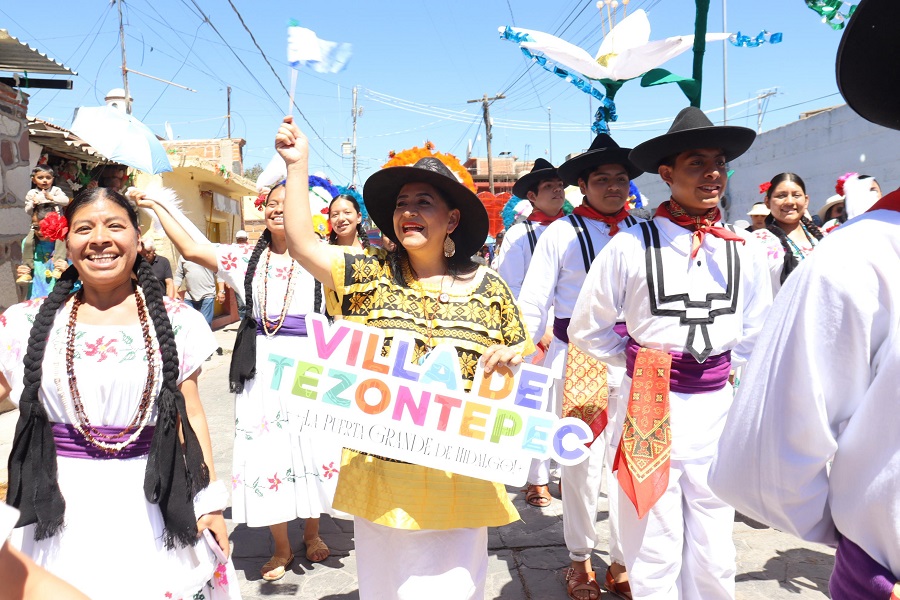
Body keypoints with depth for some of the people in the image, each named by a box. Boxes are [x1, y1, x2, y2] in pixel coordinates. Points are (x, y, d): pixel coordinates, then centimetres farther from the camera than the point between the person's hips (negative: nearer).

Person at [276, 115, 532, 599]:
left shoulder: (489, 288, 2)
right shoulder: (372, 276, 1)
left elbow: (524, 357, 9)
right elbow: (302, 244, -8)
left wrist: (514, 356, -14)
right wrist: (297, 164, -9)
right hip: (382, 467, 1)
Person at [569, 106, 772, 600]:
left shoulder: (744, 251, 4)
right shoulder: (631, 245, -7)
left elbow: (756, 332, 18)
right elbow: (588, 330, 2)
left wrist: (722, 369, 9)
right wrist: (642, 360, 2)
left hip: (717, 409, 3)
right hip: (649, 408, -3)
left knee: (715, 560, 12)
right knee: (654, 557, 8)